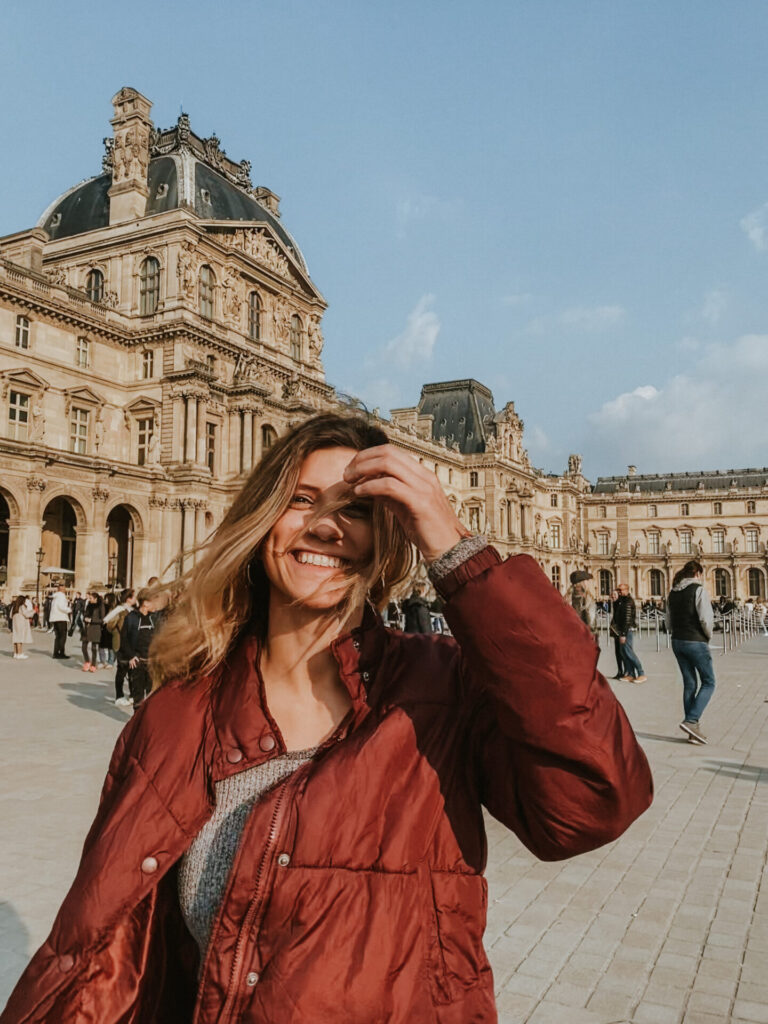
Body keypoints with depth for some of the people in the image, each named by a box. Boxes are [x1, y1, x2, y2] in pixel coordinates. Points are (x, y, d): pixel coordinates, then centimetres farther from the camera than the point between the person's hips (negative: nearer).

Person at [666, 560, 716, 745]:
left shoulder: (673, 593, 10)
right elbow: (706, 619, -17)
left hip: (677, 641, 7)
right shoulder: (698, 590, -11)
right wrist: (709, 636, -1)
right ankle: (691, 720, -10)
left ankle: (693, 730, 13)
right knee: (708, 683, 4)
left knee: (689, 684, 11)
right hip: (696, 642, -7)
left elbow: (668, 621, 13)